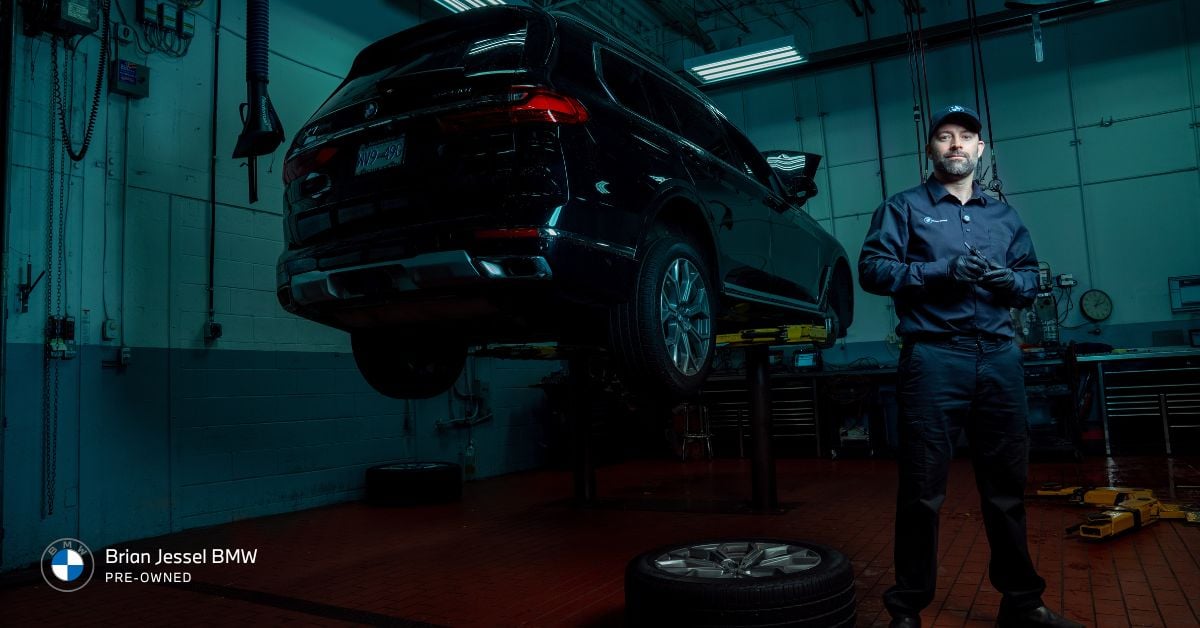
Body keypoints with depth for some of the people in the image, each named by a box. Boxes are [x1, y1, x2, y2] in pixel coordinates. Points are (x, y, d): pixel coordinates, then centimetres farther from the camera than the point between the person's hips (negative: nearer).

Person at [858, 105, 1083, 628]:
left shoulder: (1004, 215, 21)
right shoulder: (904, 208, 7)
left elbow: (1031, 277, 18)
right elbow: (871, 268, -5)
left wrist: (1010, 280, -5)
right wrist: (940, 272, -16)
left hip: (1001, 356, 5)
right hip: (933, 357, -4)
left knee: (1007, 486, 13)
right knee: (923, 490, -2)